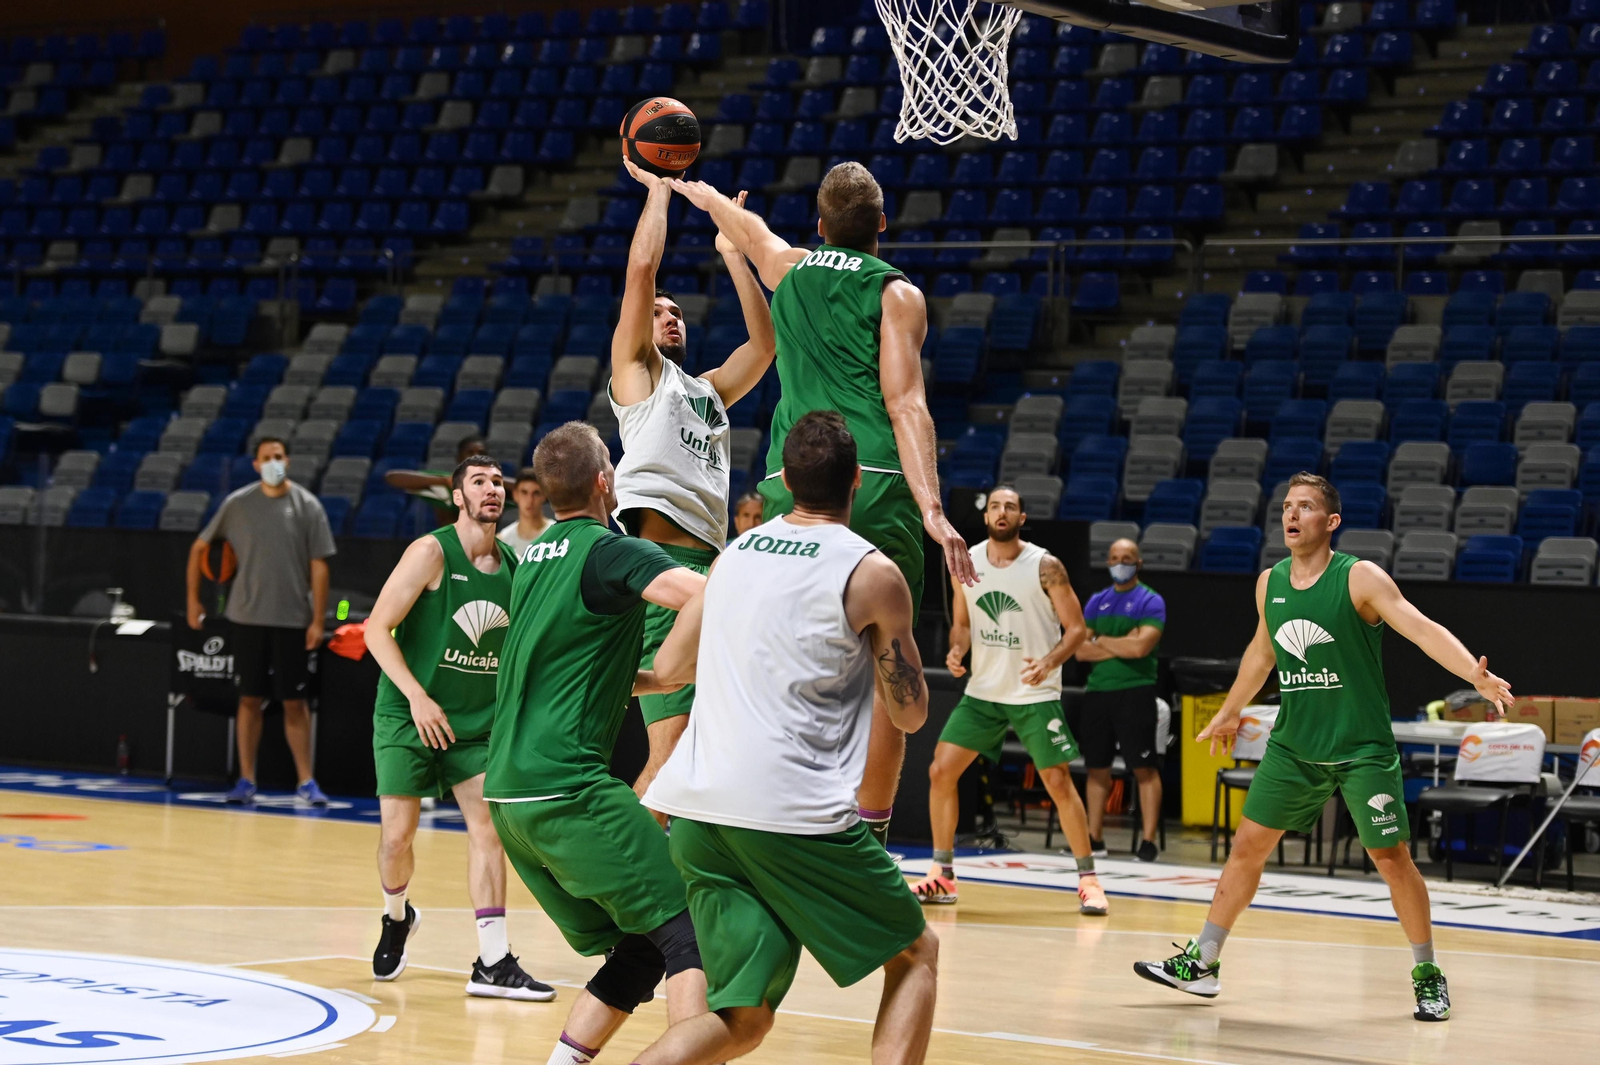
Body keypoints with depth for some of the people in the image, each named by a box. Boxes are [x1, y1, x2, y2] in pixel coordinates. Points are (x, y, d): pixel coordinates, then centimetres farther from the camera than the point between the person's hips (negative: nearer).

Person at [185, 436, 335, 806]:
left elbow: (319, 566, -3)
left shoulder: (307, 506, -3)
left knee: (294, 702, 2)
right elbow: (199, 547, 11)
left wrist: (317, 621, -8)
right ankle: (246, 780, 10)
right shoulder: (237, 504, 1)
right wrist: (193, 598, 8)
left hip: (293, 620, -1)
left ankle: (305, 782, 7)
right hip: (248, 617, 1)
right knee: (250, 699, 4)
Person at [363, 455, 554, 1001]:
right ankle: (397, 918, 28)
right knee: (398, 834, -3)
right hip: (407, 715, -4)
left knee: (488, 828, -6)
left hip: (476, 721, 4)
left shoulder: (513, 565, 3)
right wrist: (418, 697, -21)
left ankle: (493, 963, -6)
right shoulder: (431, 552, -12)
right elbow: (377, 629, -14)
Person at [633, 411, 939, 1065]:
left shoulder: (736, 552, 15)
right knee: (916, 955, 15)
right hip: (795, 813, -5)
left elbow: (668, 668, 24)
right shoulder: (872, 574, -1)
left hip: (697, 812, 6)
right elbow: (911, 713, 6)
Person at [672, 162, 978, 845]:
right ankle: (867, 839, -4)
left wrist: (696, 190, 62)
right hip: (875, 488, -3)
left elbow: (741, 225, 41)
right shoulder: (897, 294, 5)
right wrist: (932, 509, -15)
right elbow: (905, 404, -7)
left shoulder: (789, 270, 18)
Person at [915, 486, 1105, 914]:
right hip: (982, 692, 4)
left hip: (1035, 695, -4)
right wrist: (957, 651, -9)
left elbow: (1076, 628, -8)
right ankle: (942, 877, 7)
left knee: (1058, 783, -6)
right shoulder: (966, 564, 1)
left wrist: (1050, 661, -26)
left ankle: (1088, 879, 7)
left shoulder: (1045, 567, -12)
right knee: (940, 771, -4)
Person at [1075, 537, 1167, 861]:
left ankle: (1148, 842, -7)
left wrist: (1102, 641, -4)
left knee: (1144, 768, -7)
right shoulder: (1097, 602, 13)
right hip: (1098, 690, 6)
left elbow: (1141, 646, -17)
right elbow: (1080, 650, 4)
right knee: (1097, 768, 10)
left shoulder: (1151, 601, -3)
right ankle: (1094, 840, 17)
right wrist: (1120, 646, -8)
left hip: (1135, 691, -6)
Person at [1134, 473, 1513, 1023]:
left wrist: (1476, 674, -40)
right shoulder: (1269, 583, 4)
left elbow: (1423, 629, -25)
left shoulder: (1360, 578, -13)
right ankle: (1201, 963, 13)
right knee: (1247, 845, 4)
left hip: (1363, 749, -5)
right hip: (1294, 745, 5)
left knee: (1392, 859, -2)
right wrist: (1229, 713, 31)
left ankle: (1427, 975, 13)